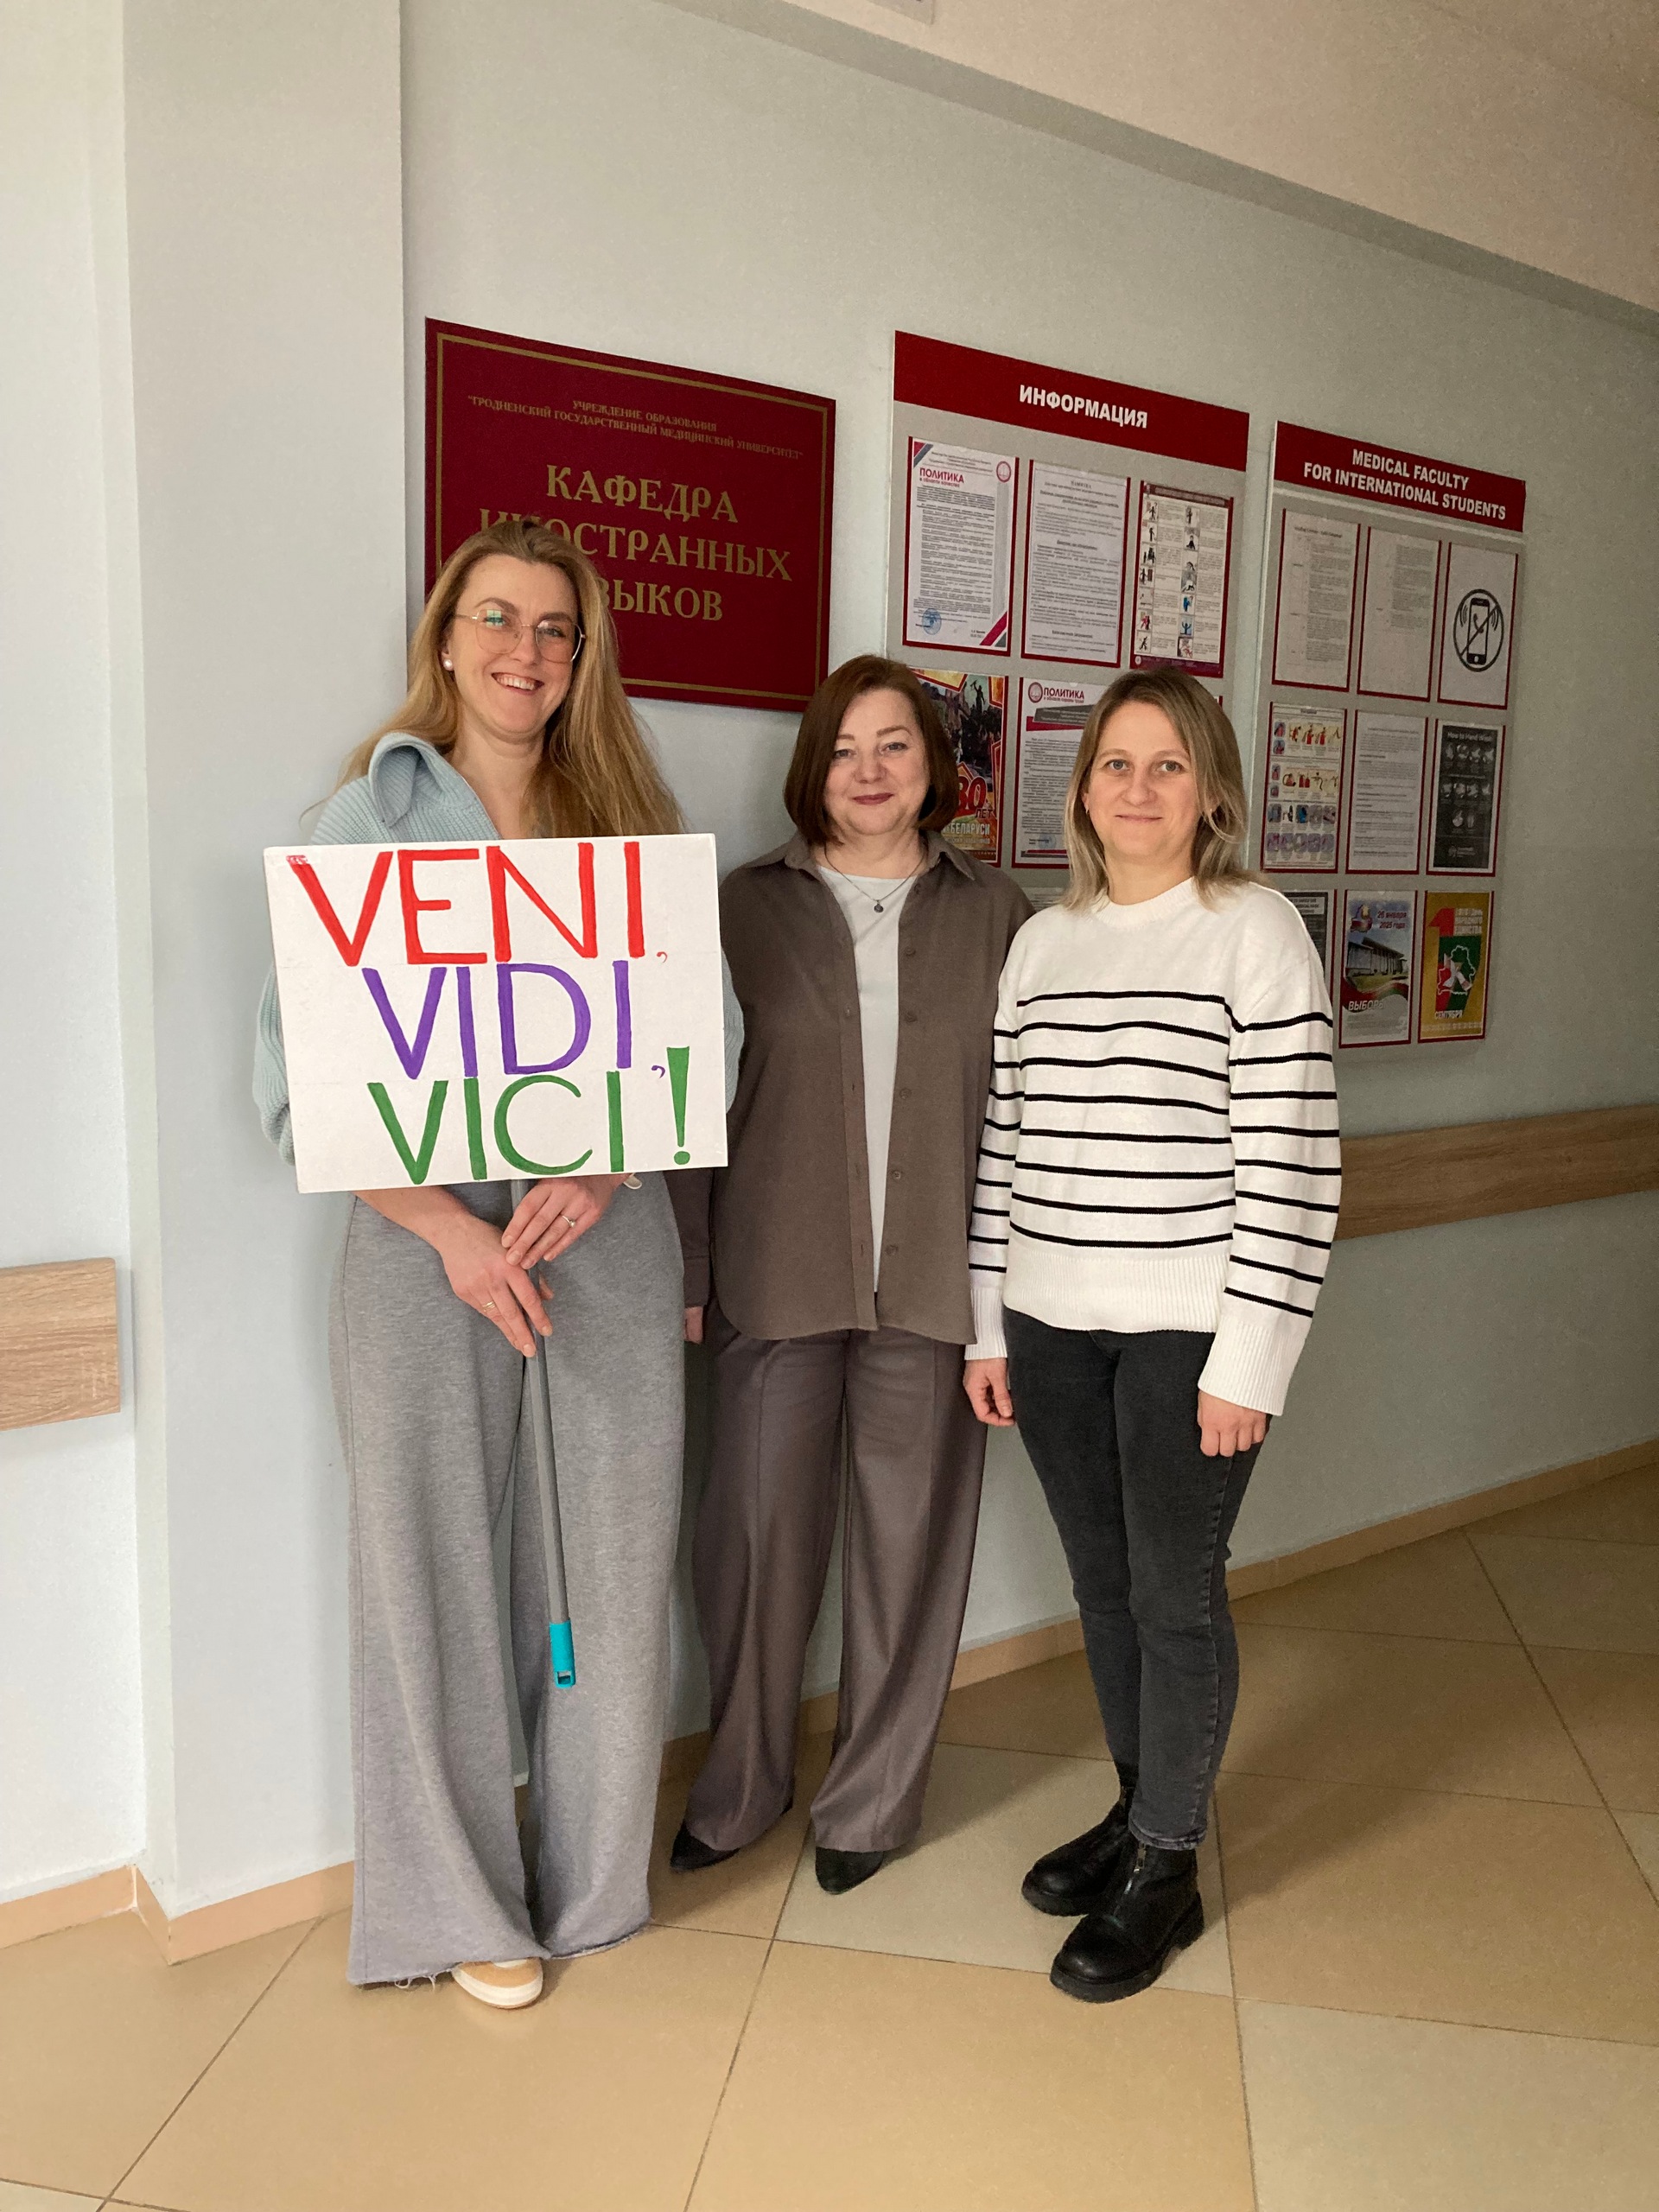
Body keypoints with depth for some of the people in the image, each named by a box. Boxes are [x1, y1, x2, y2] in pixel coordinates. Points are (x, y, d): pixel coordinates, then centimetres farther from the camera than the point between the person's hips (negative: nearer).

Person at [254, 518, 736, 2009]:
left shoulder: (631, 819, 9)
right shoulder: (369, 819, 2)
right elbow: (296, 1072, -3)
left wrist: (602, 1170, -12)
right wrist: (450, 1227, -13)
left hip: (610, 1229, 2)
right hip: (426, 1235, -2)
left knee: (617, 1550, 7)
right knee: (433, 1561, 5)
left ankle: (591, 1873, 31)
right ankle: (460, 1902, 27)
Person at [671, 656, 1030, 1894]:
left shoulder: (994, 914, 6)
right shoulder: (749, 908, 4)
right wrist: (687, 1274, -2)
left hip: (935, 1282, 1)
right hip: (778, 1280, 0)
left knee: (911, 1538, 10)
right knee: (759, 1532, 7)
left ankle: (875, 1799, 30)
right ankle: (742, 1783, 31)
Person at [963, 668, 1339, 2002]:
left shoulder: (1258, 933, -6)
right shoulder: (1042, 943, 9)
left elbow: (1293, 1163, -11)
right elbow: (1003, 1142, 9)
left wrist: (1247, 1359, -13)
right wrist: (989, 1324, 8)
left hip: (1189, 1327, -5)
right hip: (1053, 1324, 5)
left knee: (1176, 1594, 6)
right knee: (1102, 1582, 16)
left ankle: (1166, 1868, 25)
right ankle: (1141, 1808, 37)